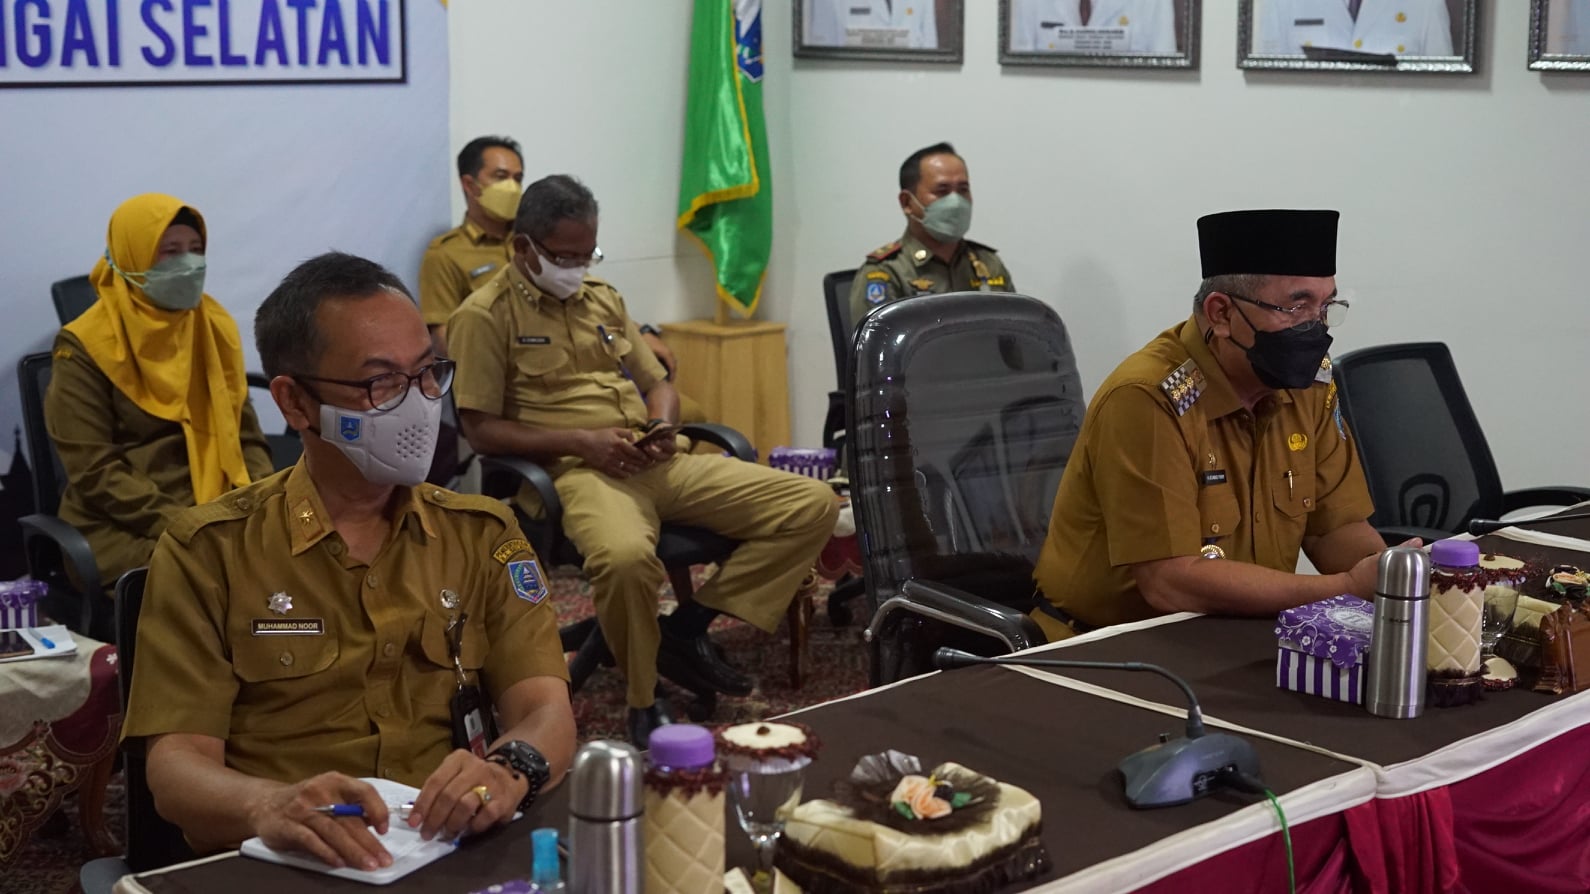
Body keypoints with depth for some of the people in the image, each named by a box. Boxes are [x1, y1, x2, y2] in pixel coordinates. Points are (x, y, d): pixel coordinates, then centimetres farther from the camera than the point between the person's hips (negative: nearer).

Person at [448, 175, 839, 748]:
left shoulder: (603, 298, 22)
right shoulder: (486, 315, 1)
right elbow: (480, 430, -5)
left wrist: (662, 426, 1)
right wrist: (581, 441, -15)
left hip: (657, 465, 7)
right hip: (577, 472, -7)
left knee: (813, 504, -8)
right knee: (625, 556, -43)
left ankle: (689, 628, -2)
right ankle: (644, 704, -16)